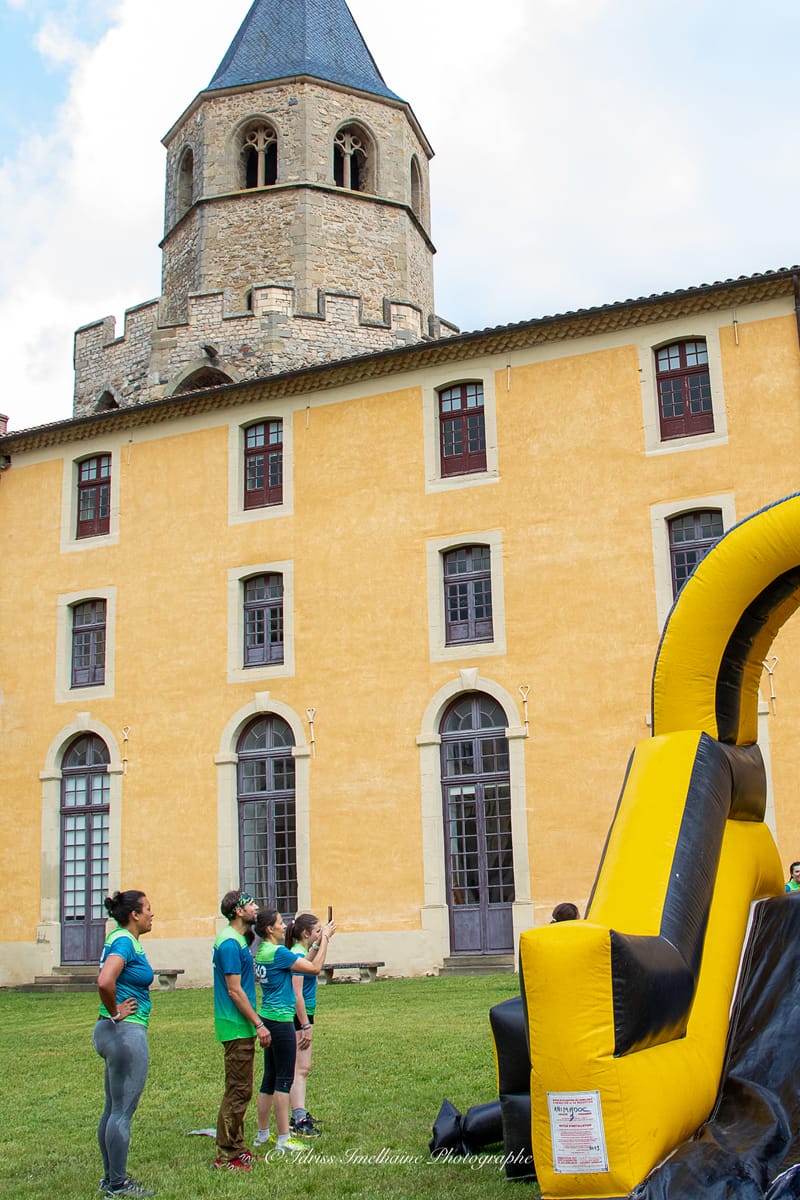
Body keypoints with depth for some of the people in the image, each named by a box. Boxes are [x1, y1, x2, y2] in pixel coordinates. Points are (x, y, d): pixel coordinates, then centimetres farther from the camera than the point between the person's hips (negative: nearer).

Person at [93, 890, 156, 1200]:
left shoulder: (121, 938, 12)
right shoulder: (124, 941, -17)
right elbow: (104, 981, -32)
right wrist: (115, 1012, -17)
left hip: (116, 1034, 10)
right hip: (126, 1032, -10)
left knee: (113, 1109, 16)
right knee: (122, 1111, -2)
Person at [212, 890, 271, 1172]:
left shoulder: (237, 939, 13)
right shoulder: (230, 943, -18)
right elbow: (235, 991, -20)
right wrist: (259, 1024, -18)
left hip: (240, 1027, 10)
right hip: (237, 1028, -10)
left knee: (239, 1090, 15)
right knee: (238, 1091, -5)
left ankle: (236, 1149, 23)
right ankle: (226, 1156, 1)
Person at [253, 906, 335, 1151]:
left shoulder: (263, 952, 11)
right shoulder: (277, 952, -18)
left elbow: (304, 963, 17)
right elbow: (315, 968, -15)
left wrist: (319, 942, 13)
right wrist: (325, 939, -5)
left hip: (269, 1019, 9)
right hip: (281, 1020, -9)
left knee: (270, 1078, 15)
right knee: (284, 1079, -4)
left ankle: (263, 1134, 22)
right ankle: (284, 1140, 0)